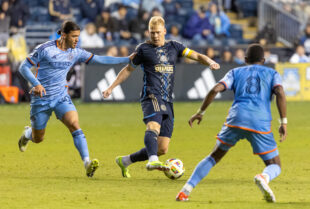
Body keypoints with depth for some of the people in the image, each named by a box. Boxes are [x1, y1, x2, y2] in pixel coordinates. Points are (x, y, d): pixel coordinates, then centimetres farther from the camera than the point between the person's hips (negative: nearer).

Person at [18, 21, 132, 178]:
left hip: (62, 98, 3)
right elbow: (24, 67, -10)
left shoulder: (75, 53, 1)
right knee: (38, 139, 9)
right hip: (41, 99, -3)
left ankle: (87, 163, -30)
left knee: (75, 126, -22)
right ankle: (27, 134, 47)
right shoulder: (45, 49, -14)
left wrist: (127, 60, -7)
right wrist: (36, 84, -26)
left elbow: (100, 60, 0)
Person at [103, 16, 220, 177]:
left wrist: (210, 62, -8)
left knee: (162, 149, 2)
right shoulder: (143, 49, 7)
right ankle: (153, 161, -61)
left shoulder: (174, 47, 16)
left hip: (167, 102, 5)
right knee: (153, 126, -37)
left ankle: (124, 161, 20)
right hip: (151, 97, -5)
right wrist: (111, 87, 13)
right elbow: (128, 69, 17)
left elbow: (196, 56, 13)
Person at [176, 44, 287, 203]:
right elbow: (280, 93, -1)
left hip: (236, 119, 2)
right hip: (261, 123, -2)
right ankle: (263, 177, -31)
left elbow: (215, 89, 7)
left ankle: (185, 191, 8)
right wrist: (284, 122, -2)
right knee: (275, 166, 8)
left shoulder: (236, 72, 23)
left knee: (215, 156, 21)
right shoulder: (272, 73, 20)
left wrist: (201, 112, 15)